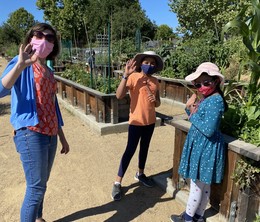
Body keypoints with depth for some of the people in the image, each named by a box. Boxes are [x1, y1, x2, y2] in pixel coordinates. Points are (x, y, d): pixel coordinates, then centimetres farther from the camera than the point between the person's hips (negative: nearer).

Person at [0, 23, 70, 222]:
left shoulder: (48, 70, 15)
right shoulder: (21, 64, -4)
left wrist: (62, 137, 19)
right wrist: (21, 64, -35)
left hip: (50, 134, 7)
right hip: (30, 133, -7)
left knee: (41, 184, 19)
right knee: (36, 188, -2)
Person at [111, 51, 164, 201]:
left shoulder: (155, 81, 5)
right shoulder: (133, 77, -12)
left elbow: (158, 104, 9)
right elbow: (119, 95, -26)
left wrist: (155, 101, -14)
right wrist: (126, 75, -31)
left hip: (151, 121, 6)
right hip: (136, 121, -5)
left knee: (145, 148, 19)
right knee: (130, 150, -2)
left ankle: (140, 173, 40)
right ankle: (118, 183, 12)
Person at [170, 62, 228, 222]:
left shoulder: (215, 101, -23)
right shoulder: (206, 98, 7)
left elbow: (208, 130, -28)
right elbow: (198, 118, 11)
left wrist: (193, 115, -15)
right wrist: (190, 107, -6)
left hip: (206, 148, -10)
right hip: (202, 146, 10)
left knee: (197, 184, 7)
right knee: (204, 185, 20)